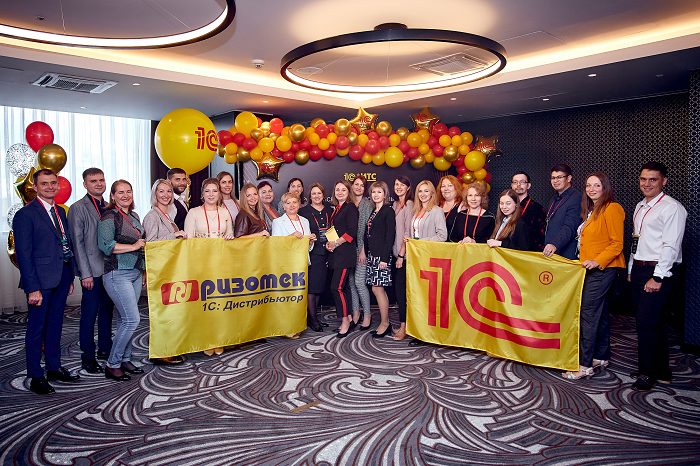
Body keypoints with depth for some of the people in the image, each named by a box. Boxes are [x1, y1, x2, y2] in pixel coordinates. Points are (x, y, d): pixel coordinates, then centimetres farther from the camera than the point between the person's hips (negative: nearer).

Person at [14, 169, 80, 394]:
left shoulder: (60, 212, 14)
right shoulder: (25, 215, -9)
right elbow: (23, 254, -12)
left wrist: (70, 277, 13)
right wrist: (33, 288, -17)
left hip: (61, 279, 7)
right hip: (40, 280, -7)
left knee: (55, 325, 16)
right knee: (37, 329, 3)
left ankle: (54, 368, 28)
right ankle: (36, 377, 14)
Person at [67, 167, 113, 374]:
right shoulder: (77, 209, -4)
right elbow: (78, 244, -7)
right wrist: (86, 274, -11)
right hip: (93, 271, -6)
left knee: (107, 310, 13)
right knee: (89, 314, 1)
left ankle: (105, 348, 26)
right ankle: (88, 356, 12)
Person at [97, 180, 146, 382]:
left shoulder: (134, 216, 17)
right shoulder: (109, 217, -7)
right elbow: (105, 245, -18)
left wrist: (144, 271, 23)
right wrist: (133, 246, -14)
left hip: (135, 272, 8)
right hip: (117, 273, -8)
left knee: (125, 320, 13)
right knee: (132, 319, -11)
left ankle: (125, 360, 22)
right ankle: (112, 365, 1)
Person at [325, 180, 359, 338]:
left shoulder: (350, 207, -7)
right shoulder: (336, 209, 18)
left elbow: (352, 232, -15)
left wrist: (336, 243, -13)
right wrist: (328, 243, 6)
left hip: (346, 253, -9)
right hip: (335, 253, 9)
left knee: (336, 287, -12)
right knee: (344, 287, 11)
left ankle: (345, 321, -1)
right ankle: (349, 319, 19)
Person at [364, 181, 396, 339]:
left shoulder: (388, 211, -8)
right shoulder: (373, 212, 17)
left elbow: (390, 236, -14)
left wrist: (384, 258, -18)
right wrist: (365, 253, 13)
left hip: (381, 255, -9)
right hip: (372, 255, 9)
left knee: (378, 289, -5)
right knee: (376, 289, 10)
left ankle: (385, 324, 7)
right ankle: (386, 324, 18)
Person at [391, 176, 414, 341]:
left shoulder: (409, 204, -10)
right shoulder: (395, 204, 15)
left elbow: (408, 232, -14)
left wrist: (401, 254, -15)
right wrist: (395, 253, 13)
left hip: (404, 254, -8)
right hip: (396, 252, 8)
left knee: (400, 287, -8)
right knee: (397, 287, 9)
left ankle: (404, 327, -1)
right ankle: (403, 325, 18)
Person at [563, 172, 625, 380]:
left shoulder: (612, 209, -11)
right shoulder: (591, 211, 18)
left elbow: (617, 244, -15)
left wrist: (598, 261, -24)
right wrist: (586, 261, 17)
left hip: (603, 268, -10)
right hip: (591, 268, 10)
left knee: (589, 313, -10)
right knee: (600, 312, 14)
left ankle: (585, 365, -7)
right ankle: (601, 357, 23)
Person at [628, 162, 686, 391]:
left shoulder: (671, 207, -10)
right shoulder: (640, 207, 16)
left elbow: (671, 246, -16)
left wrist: (658, 277, -19)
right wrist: (631, 269, 18)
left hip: (659, 271, -8)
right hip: (638, 269, 8)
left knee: (646, 321, -11)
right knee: (652, 323, 13)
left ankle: (647, 373, 3)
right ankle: (662, 371, 23)